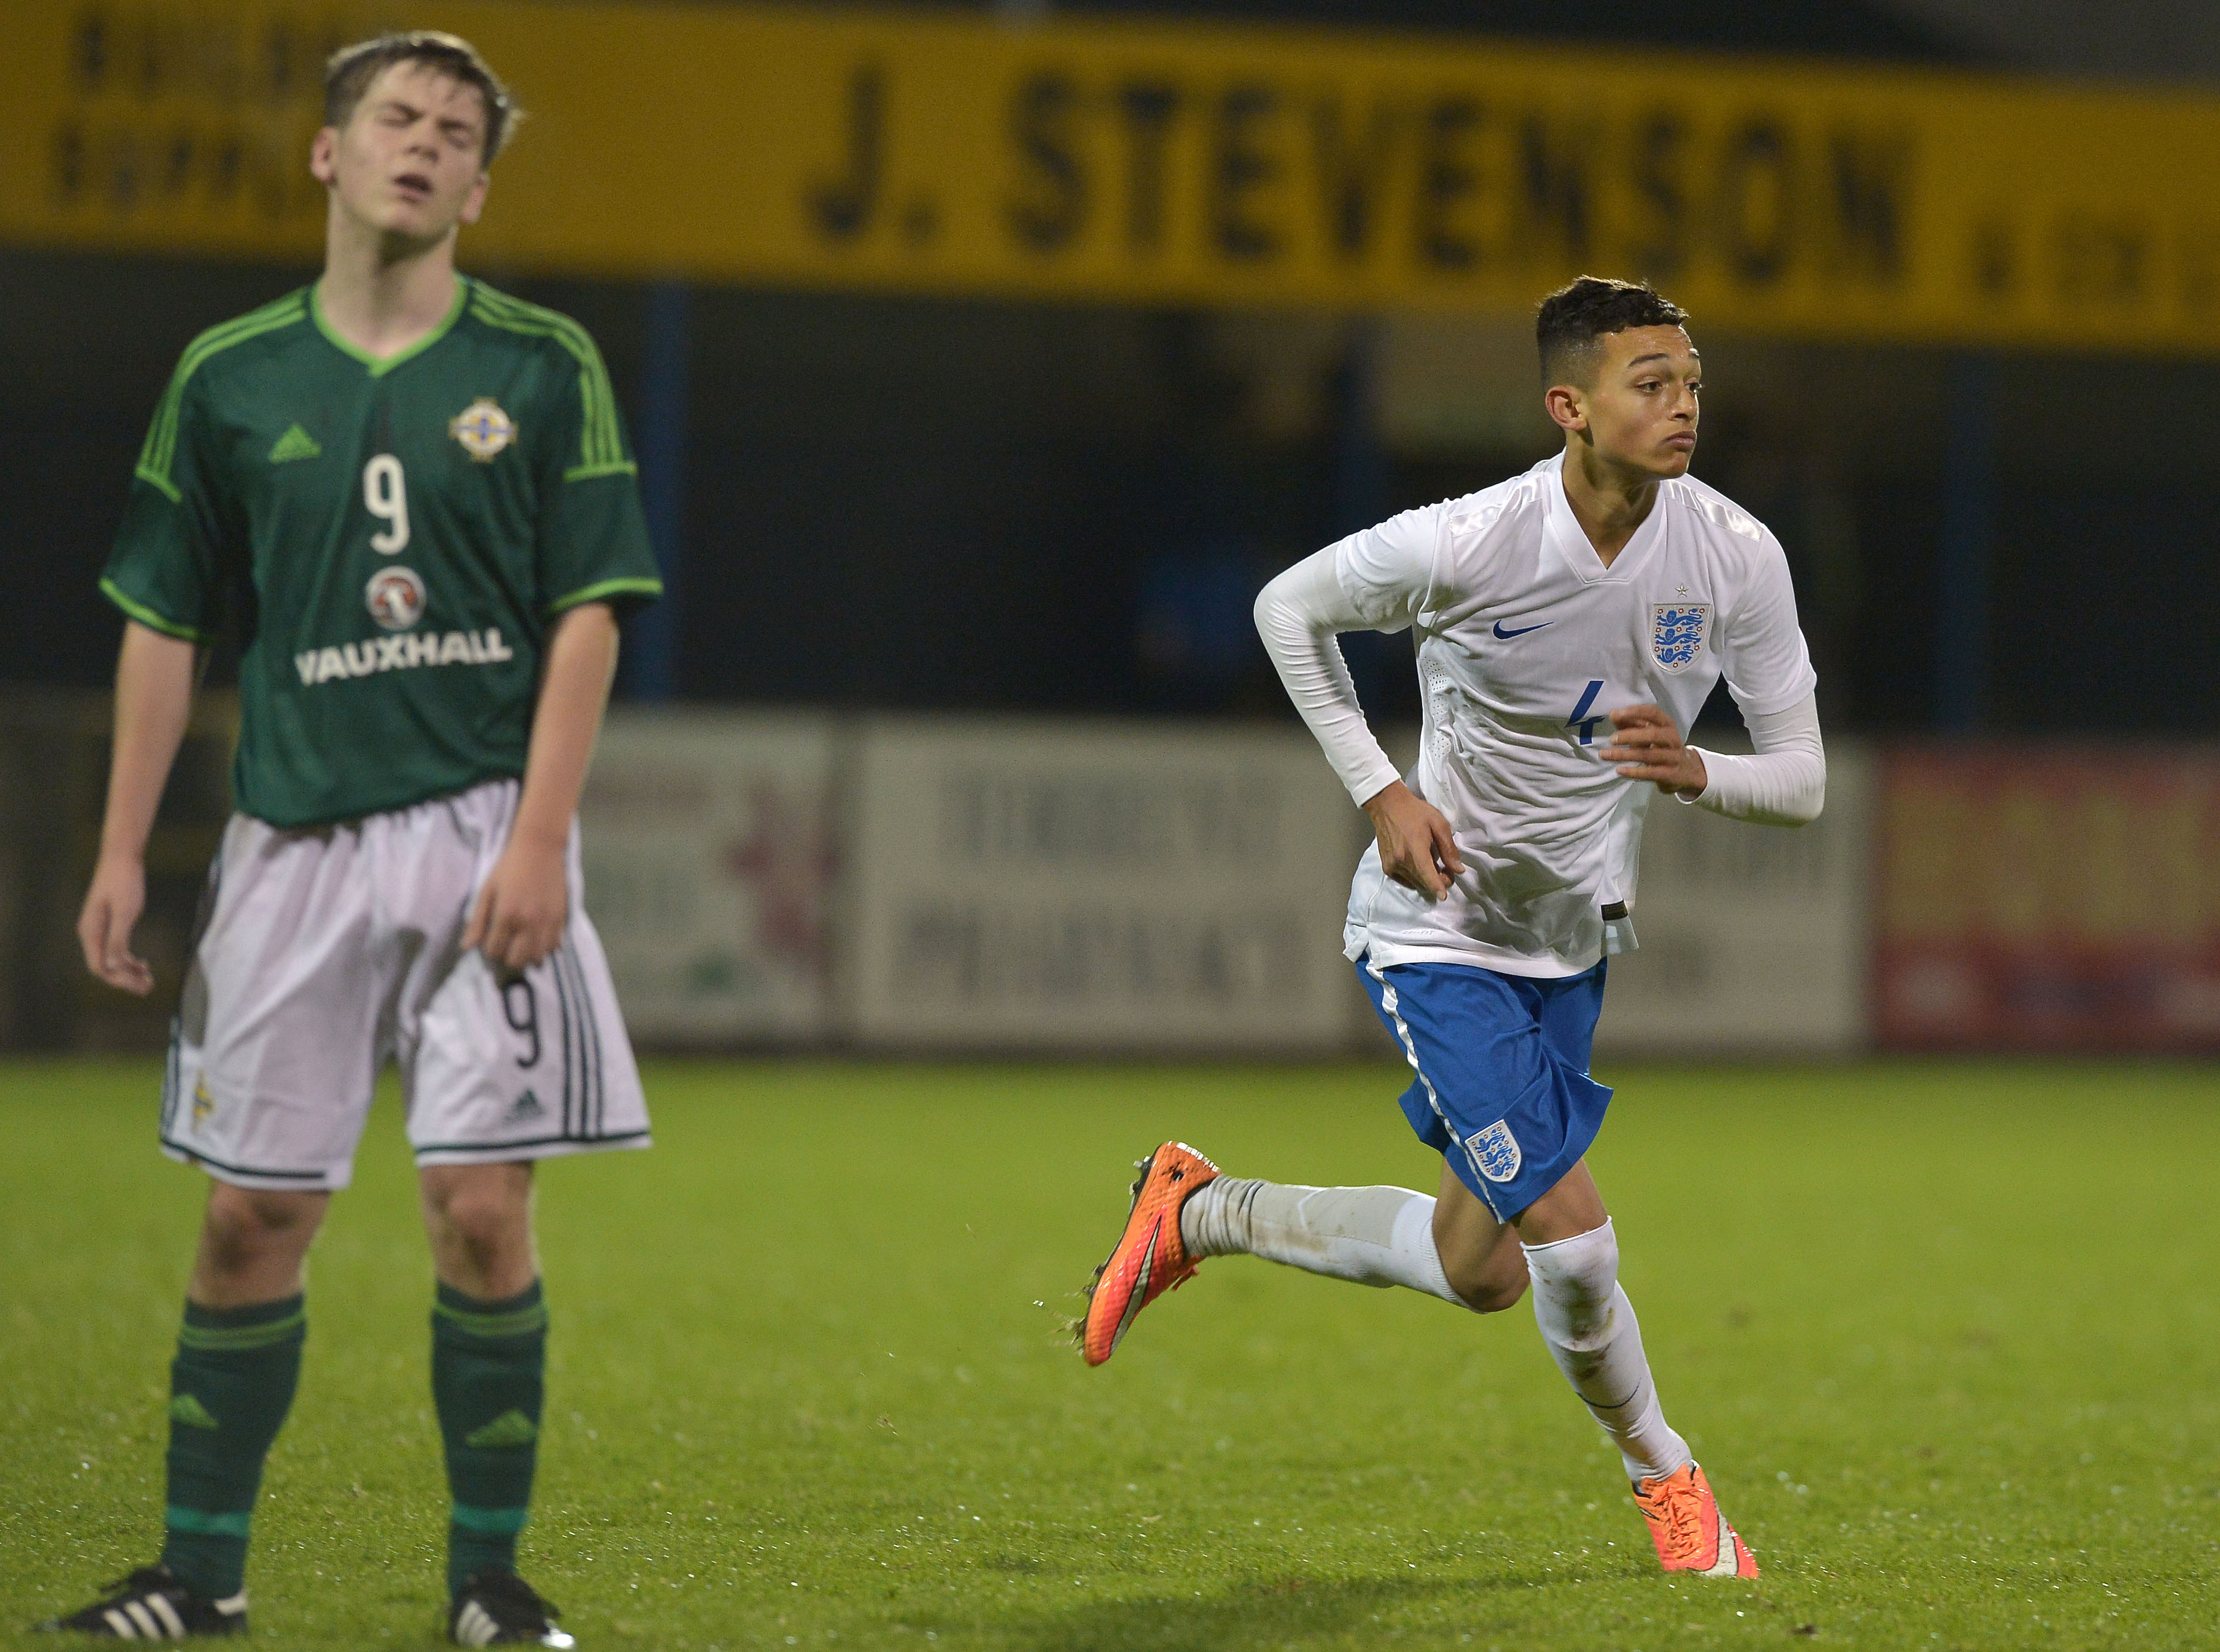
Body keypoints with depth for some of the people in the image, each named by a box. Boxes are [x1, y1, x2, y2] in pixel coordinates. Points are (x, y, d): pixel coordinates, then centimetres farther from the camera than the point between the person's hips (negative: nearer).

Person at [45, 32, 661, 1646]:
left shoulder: (544, 366, 2)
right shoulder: (229, 376, 8)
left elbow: (587, 617, -2)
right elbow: (165, 624, 12)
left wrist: (537, 841, -11)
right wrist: (122, 854, 6)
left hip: (482, 834, -2)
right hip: (294, 839, 2)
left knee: (482, 1210, -7)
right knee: (253, 1214, 3)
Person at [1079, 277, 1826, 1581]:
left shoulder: (1737, 556, -14)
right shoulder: (1469, 547, -24)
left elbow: (1802, 780, -8)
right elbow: (1290, 608, -5)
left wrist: (1697, 773, -30)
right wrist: (1380, 792, -13)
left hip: (1572, 943, 6)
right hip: (1440, 929, -6)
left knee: (1480, 1275, 14)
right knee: (1570, 1236, -18)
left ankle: (1203, 1211, 35)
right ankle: (1665, 1475, 9)